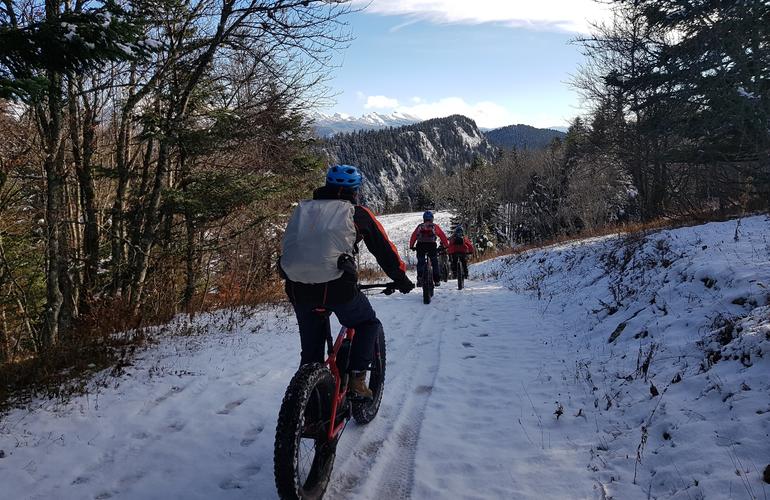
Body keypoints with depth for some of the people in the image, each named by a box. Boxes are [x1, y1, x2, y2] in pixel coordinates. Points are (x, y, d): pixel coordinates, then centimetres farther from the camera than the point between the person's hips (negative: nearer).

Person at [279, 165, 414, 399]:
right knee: (369, 324, 22)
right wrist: (401, 279, 29)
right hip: (336, 287, -4)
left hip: (297, 289, 4)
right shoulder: (357, 213, 10)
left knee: (311, 348, 22)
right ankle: (356, 378, 8)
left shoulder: (303, 208, 22)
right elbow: (384, 249, 15)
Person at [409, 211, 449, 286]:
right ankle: (437, 280, 7)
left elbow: (413, 236, 17)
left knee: (420, 262, 9)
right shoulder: (435, 226, 14)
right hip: (431, 246, -1)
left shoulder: (419, 226, 16)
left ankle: (420, 277, -10)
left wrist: (411, 246, 26)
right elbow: (443, 236, 14)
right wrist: (446, 245, 23)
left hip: (420, 246, 1)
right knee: (434, 262, 11)